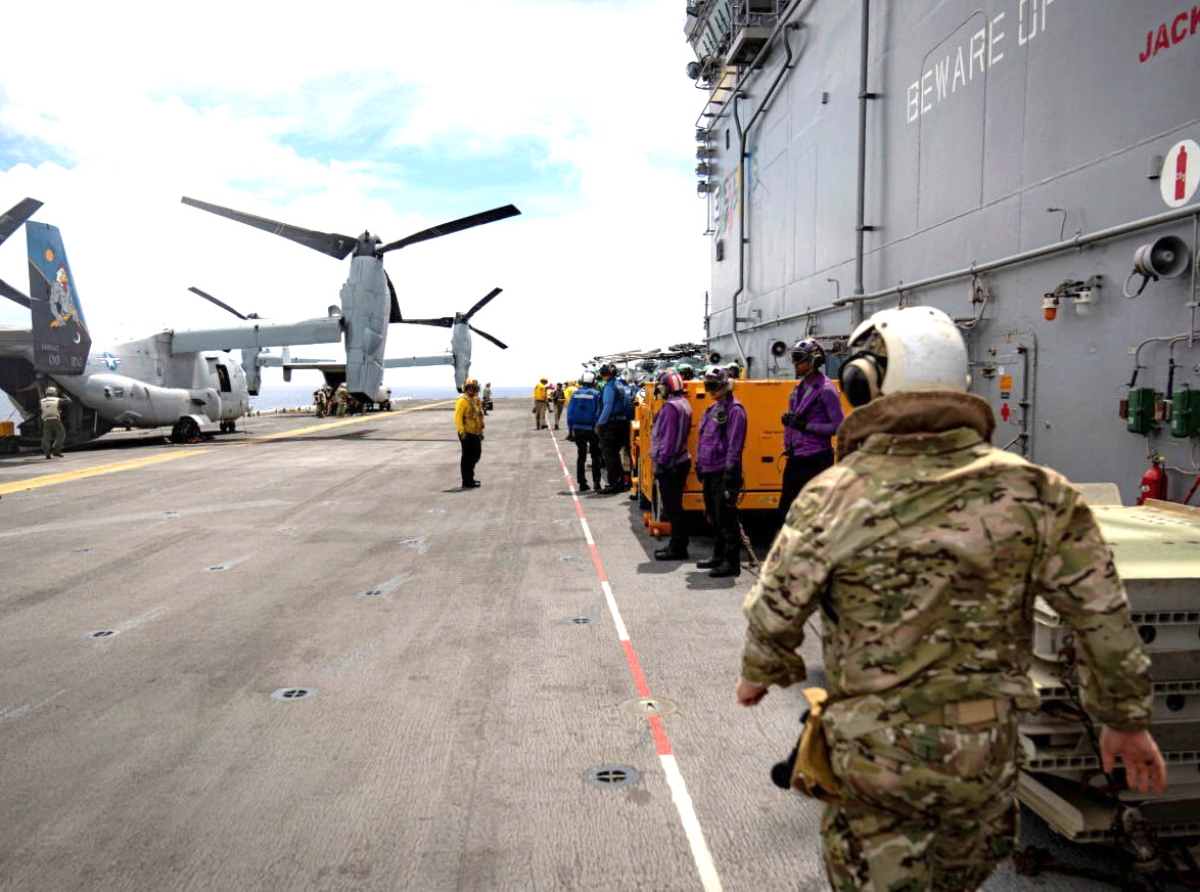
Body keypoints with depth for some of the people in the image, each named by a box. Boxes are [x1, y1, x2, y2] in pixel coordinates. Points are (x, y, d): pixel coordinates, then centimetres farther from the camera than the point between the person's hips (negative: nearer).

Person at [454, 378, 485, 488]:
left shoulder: (476, 400, 15)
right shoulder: (463, 400, -13)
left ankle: (470, 478, 31)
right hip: (467, 434, -9)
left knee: (476, 455, 17)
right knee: (467, 457, -3)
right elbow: (458, 417, -19)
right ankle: (466, 482, 3)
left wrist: (481, 431, 21)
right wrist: (461, 431, -23)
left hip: (476, 434, 9)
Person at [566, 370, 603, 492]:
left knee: (581, 455, 12)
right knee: (595, 456, 9)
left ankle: (582, 483, 11)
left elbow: (569, 412, 1)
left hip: (578, 429, 3)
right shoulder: (596, 394, -9)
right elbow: (598, 413, -12)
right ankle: (596, 482, 4)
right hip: (591, 429, -3)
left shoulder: (575, 394, 1)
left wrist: (570, 429, 4)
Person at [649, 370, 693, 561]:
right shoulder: (683, 404, 15)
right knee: (675, 507, 16)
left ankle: (678, 548, 2)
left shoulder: (671, 407, -16)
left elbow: (669, 439, -22)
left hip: (670, 465, -10)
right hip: (680, 461, 10)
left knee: (672, 508, -4)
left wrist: (661, 462, -19)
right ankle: (677, 545, 24)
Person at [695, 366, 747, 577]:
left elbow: (735, 444, -16)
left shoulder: (734, 409, -11)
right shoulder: (712, 409, 16)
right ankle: (719, 556, 28)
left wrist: (730, 471, -20)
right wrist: (699, 464, 20)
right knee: (714, 516, 16)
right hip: (709, 472, 9)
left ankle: (732, 562, 1)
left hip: (724, 472, -9)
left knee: (726, 518, -5)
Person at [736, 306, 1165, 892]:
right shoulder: (1033, 490, -8)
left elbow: (775, 609, -7)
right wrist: (1126, 720, 13)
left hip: (875, 755, -3)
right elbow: (1104, 618, -2)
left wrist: (759, 673, 13)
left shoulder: (832, 497, -16)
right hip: (988, 755, 4)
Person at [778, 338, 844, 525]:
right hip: (795, 458, 8)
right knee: (786, 506, 12)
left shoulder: (825, 390, -12)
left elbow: (838, 426, -16)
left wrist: (806, 425, -20)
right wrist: (788, 419, 3)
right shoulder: (799, 387, 12)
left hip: (815, 460, -8)